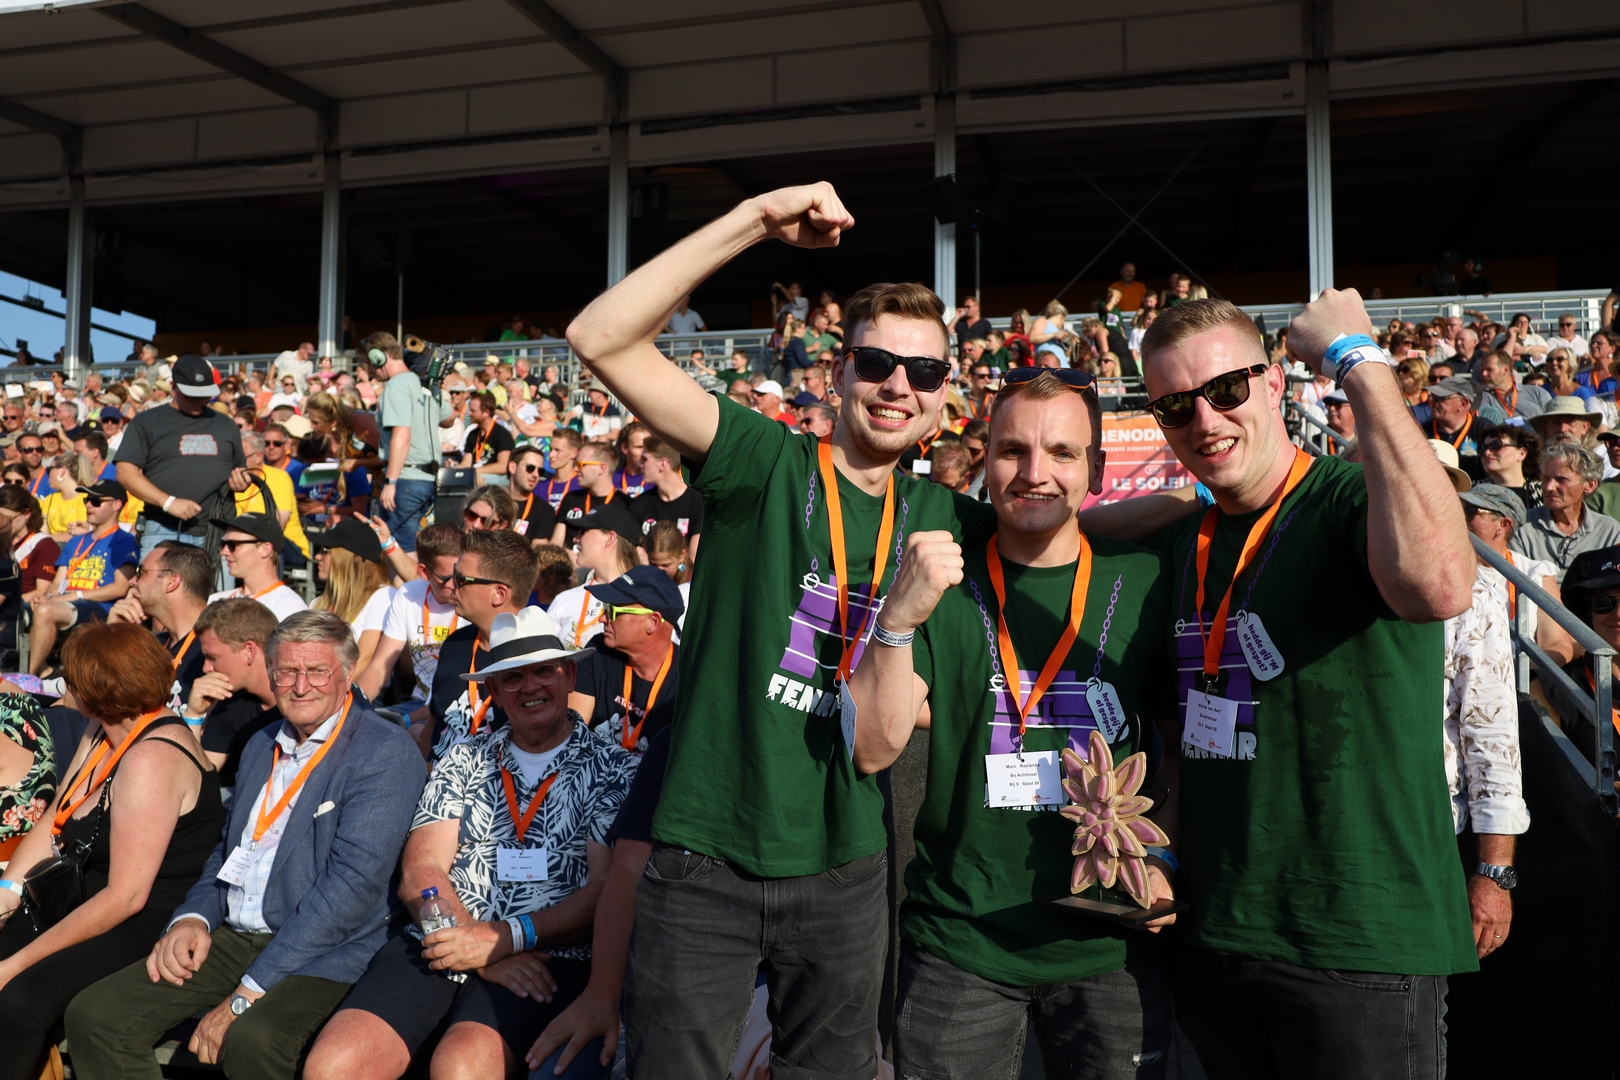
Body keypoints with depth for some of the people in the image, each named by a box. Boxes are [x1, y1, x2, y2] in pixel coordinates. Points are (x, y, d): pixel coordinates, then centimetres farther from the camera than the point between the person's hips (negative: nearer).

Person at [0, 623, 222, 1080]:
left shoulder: (151, 760, -23)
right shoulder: (105, 731, 7)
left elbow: (126, 897, -24)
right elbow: (53, 823, 12)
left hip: (145, 921, -9)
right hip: (84, 896, 9)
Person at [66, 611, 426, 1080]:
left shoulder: (386, 753, -11)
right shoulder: (262, 745, 16)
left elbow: (354, 881, -19)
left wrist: (248, 994, -19)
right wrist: (192, 917, 1)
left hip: (320, 953, -7)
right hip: (232, 936, 8)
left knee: (253, 1041, -34)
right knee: (93, 1016, -7)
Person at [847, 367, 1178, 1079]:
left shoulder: (1144, 582, -2)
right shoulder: (943, 585, -4)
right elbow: (873, 749, -12)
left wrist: (1162, 850, -9)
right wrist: (899, 619, -25)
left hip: (1110, 943, 1)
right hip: (957, 942, -1)